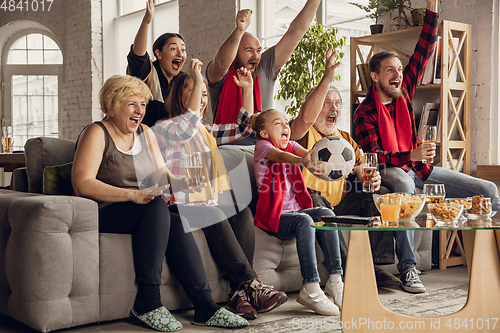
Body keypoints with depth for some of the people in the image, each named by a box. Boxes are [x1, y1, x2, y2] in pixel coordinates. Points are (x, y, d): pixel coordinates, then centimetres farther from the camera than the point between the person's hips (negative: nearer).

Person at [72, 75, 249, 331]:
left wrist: (185, 183, -10)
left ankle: (204, 306, -26)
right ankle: (147, 302, -30)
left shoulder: (145, 133, 16)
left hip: (142, 212, 6)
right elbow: (82, 185, -18)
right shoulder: (97, 134, -6)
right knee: (158, 206, -32)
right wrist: (133, 195, -28)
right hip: (103, 215, -6)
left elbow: (161, 175, 14)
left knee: (176, 221, -26)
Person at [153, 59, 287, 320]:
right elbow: (186, 128, -20)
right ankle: (252, 285, -34)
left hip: (208, 203, 7)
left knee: (242, 211, -22)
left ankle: (240, 293, -31)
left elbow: (243, 127, 24)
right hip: (180, 205, -7)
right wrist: (197, 81, -20)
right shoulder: (163, 128, 2)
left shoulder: (207, 131, 25)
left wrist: (247, 89, 15)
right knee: (214, 216, -34)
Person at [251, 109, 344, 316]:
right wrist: (303, 162, -49)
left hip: (295, 210, 6)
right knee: (304, 221, -31)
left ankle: (335, 281, -20)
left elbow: (307, 154, -6)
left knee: (326, 214, -20)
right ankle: (311, 289, -31)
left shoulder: (291, 145, 17)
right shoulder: (262, 146, -2)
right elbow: (280, 156, -27)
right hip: (273, 215, -6)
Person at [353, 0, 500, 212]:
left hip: (419, 169, 6)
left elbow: (423, 52, 7)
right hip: (390, 170, -6)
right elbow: (373, 156, -19)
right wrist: (411, 156, -32)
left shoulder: (402, 93, 5)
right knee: (404, 184, -45)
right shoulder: (364, 112, -10)